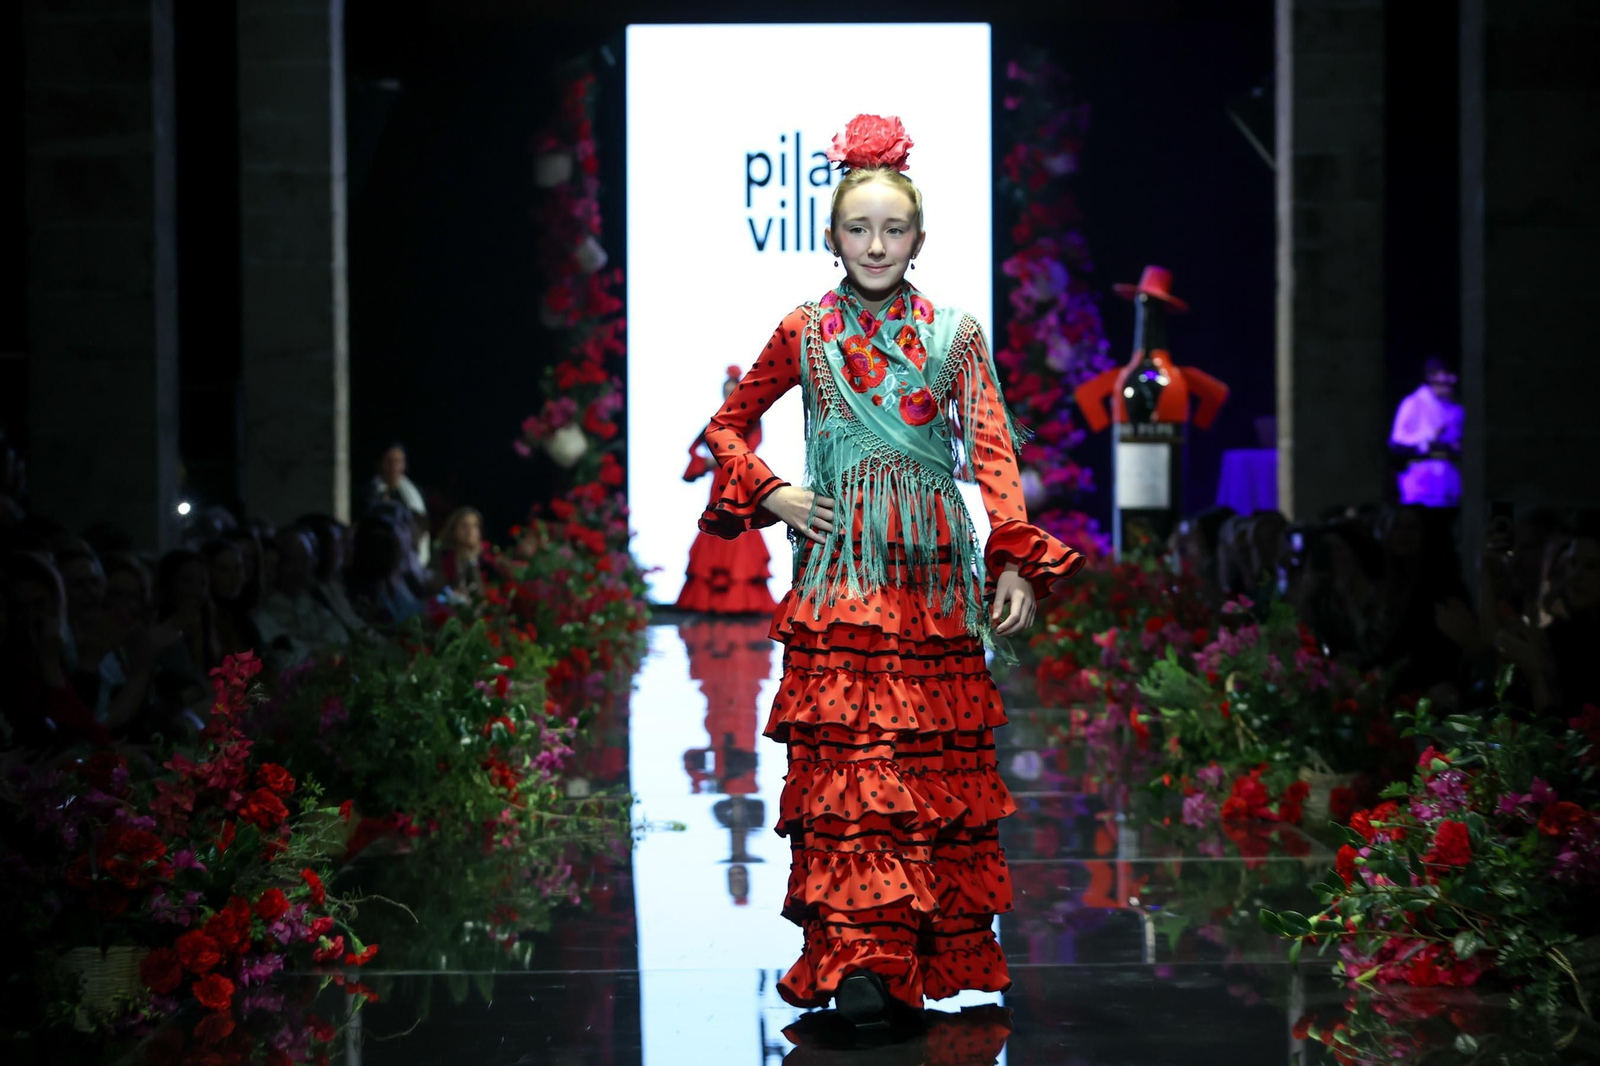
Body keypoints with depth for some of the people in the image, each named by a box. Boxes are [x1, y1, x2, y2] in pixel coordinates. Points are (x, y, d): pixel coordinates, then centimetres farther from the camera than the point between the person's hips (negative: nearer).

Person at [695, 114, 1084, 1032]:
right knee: (843, 756, -10)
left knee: (937, 755, 2)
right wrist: (770, 494, 2)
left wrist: (1015, 563, -11)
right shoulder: (804, 333, 8)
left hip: (931, 572, 1)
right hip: (838, 571, -1)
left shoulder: (955, 335, 7)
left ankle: (942, 949, 11)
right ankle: (857, 957, -13)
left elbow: (993, 452, 0)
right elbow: (729, 426, 19)